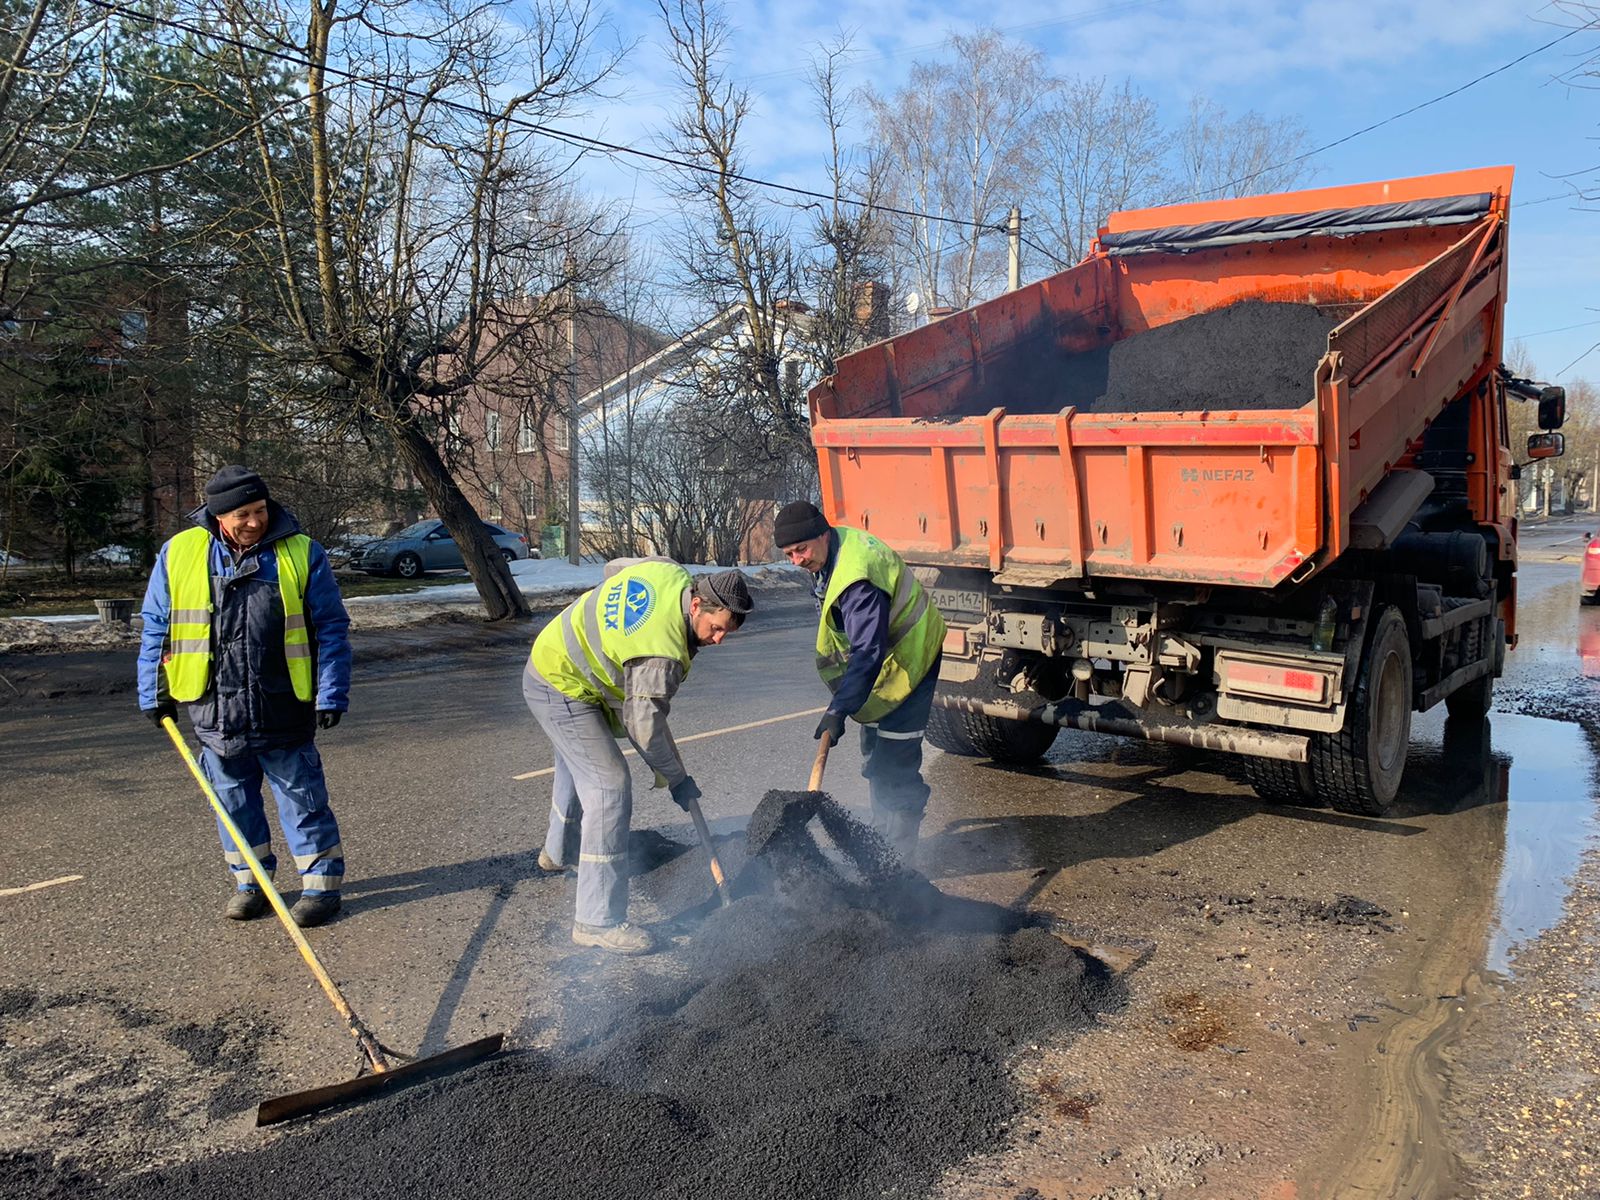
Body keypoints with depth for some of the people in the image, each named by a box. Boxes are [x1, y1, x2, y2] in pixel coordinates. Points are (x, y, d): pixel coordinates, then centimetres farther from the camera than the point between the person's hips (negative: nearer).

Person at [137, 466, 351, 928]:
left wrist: (331, 694, -8)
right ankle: (250, 881, 30)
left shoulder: (302, 553, -4)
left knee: (302, 798, 4)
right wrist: (154, 693, 9)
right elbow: (156, 629, 11)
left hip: (284, 711, -3)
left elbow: (331, 629, -2)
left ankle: (321, 883, 15)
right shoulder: (178, 554, 2)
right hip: (214, 711, 3)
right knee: (233, 799, 14)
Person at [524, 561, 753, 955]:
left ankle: (556, 853, 58)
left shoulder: (669, 572, -9)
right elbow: (645, 725, -26)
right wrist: (676, 778, -14)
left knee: (578, 763, 32)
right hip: (562, 692, -11)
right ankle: (599, 921, -10)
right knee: (608, 788, -15)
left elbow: (614, 567, 10)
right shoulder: (662, 652, -34)